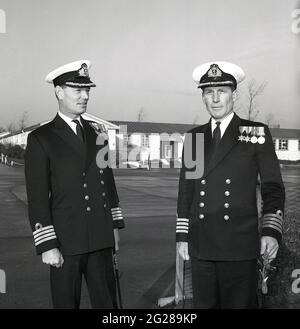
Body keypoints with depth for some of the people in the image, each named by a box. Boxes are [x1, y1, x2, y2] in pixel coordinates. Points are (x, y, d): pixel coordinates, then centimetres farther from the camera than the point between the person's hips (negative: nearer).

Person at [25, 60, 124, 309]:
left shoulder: (96, 132, 11)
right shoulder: (40, 139, -5)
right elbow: (37, 198, -8)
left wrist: (115, 224, 13)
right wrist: (47, 246, -12)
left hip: (101, 240, 4)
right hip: (66, 242, -4)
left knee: (107, 301, 12)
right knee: (67, 302, 8)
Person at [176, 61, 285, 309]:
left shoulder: (256, 133, 2)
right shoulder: (194, 137, 11)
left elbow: (273, 188, 0)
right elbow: (186, 189, 13)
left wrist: (271, 231, -11)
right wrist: (182, 235, 9)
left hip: (241, 246, -3)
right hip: (200, 246, 3)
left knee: (240, 304, 2)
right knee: (204, 304, 10)